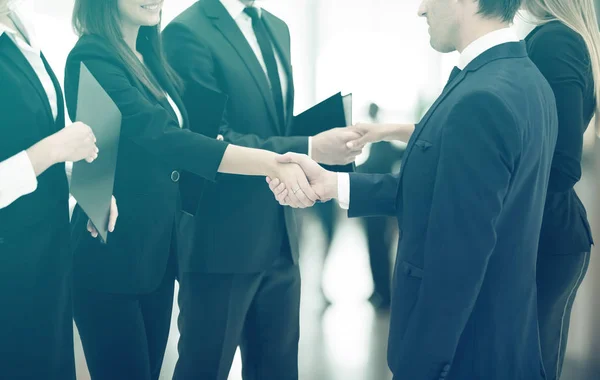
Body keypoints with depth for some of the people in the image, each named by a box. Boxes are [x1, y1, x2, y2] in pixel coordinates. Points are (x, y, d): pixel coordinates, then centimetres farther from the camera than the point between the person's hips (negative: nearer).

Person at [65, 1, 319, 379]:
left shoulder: (148, 56, 10)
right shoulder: (92, 58, -17)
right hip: (111, 255, -8)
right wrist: (273, 162, -32)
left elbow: (174, 137, 13)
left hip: (158, 246, 8)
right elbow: (163, 138, -28)